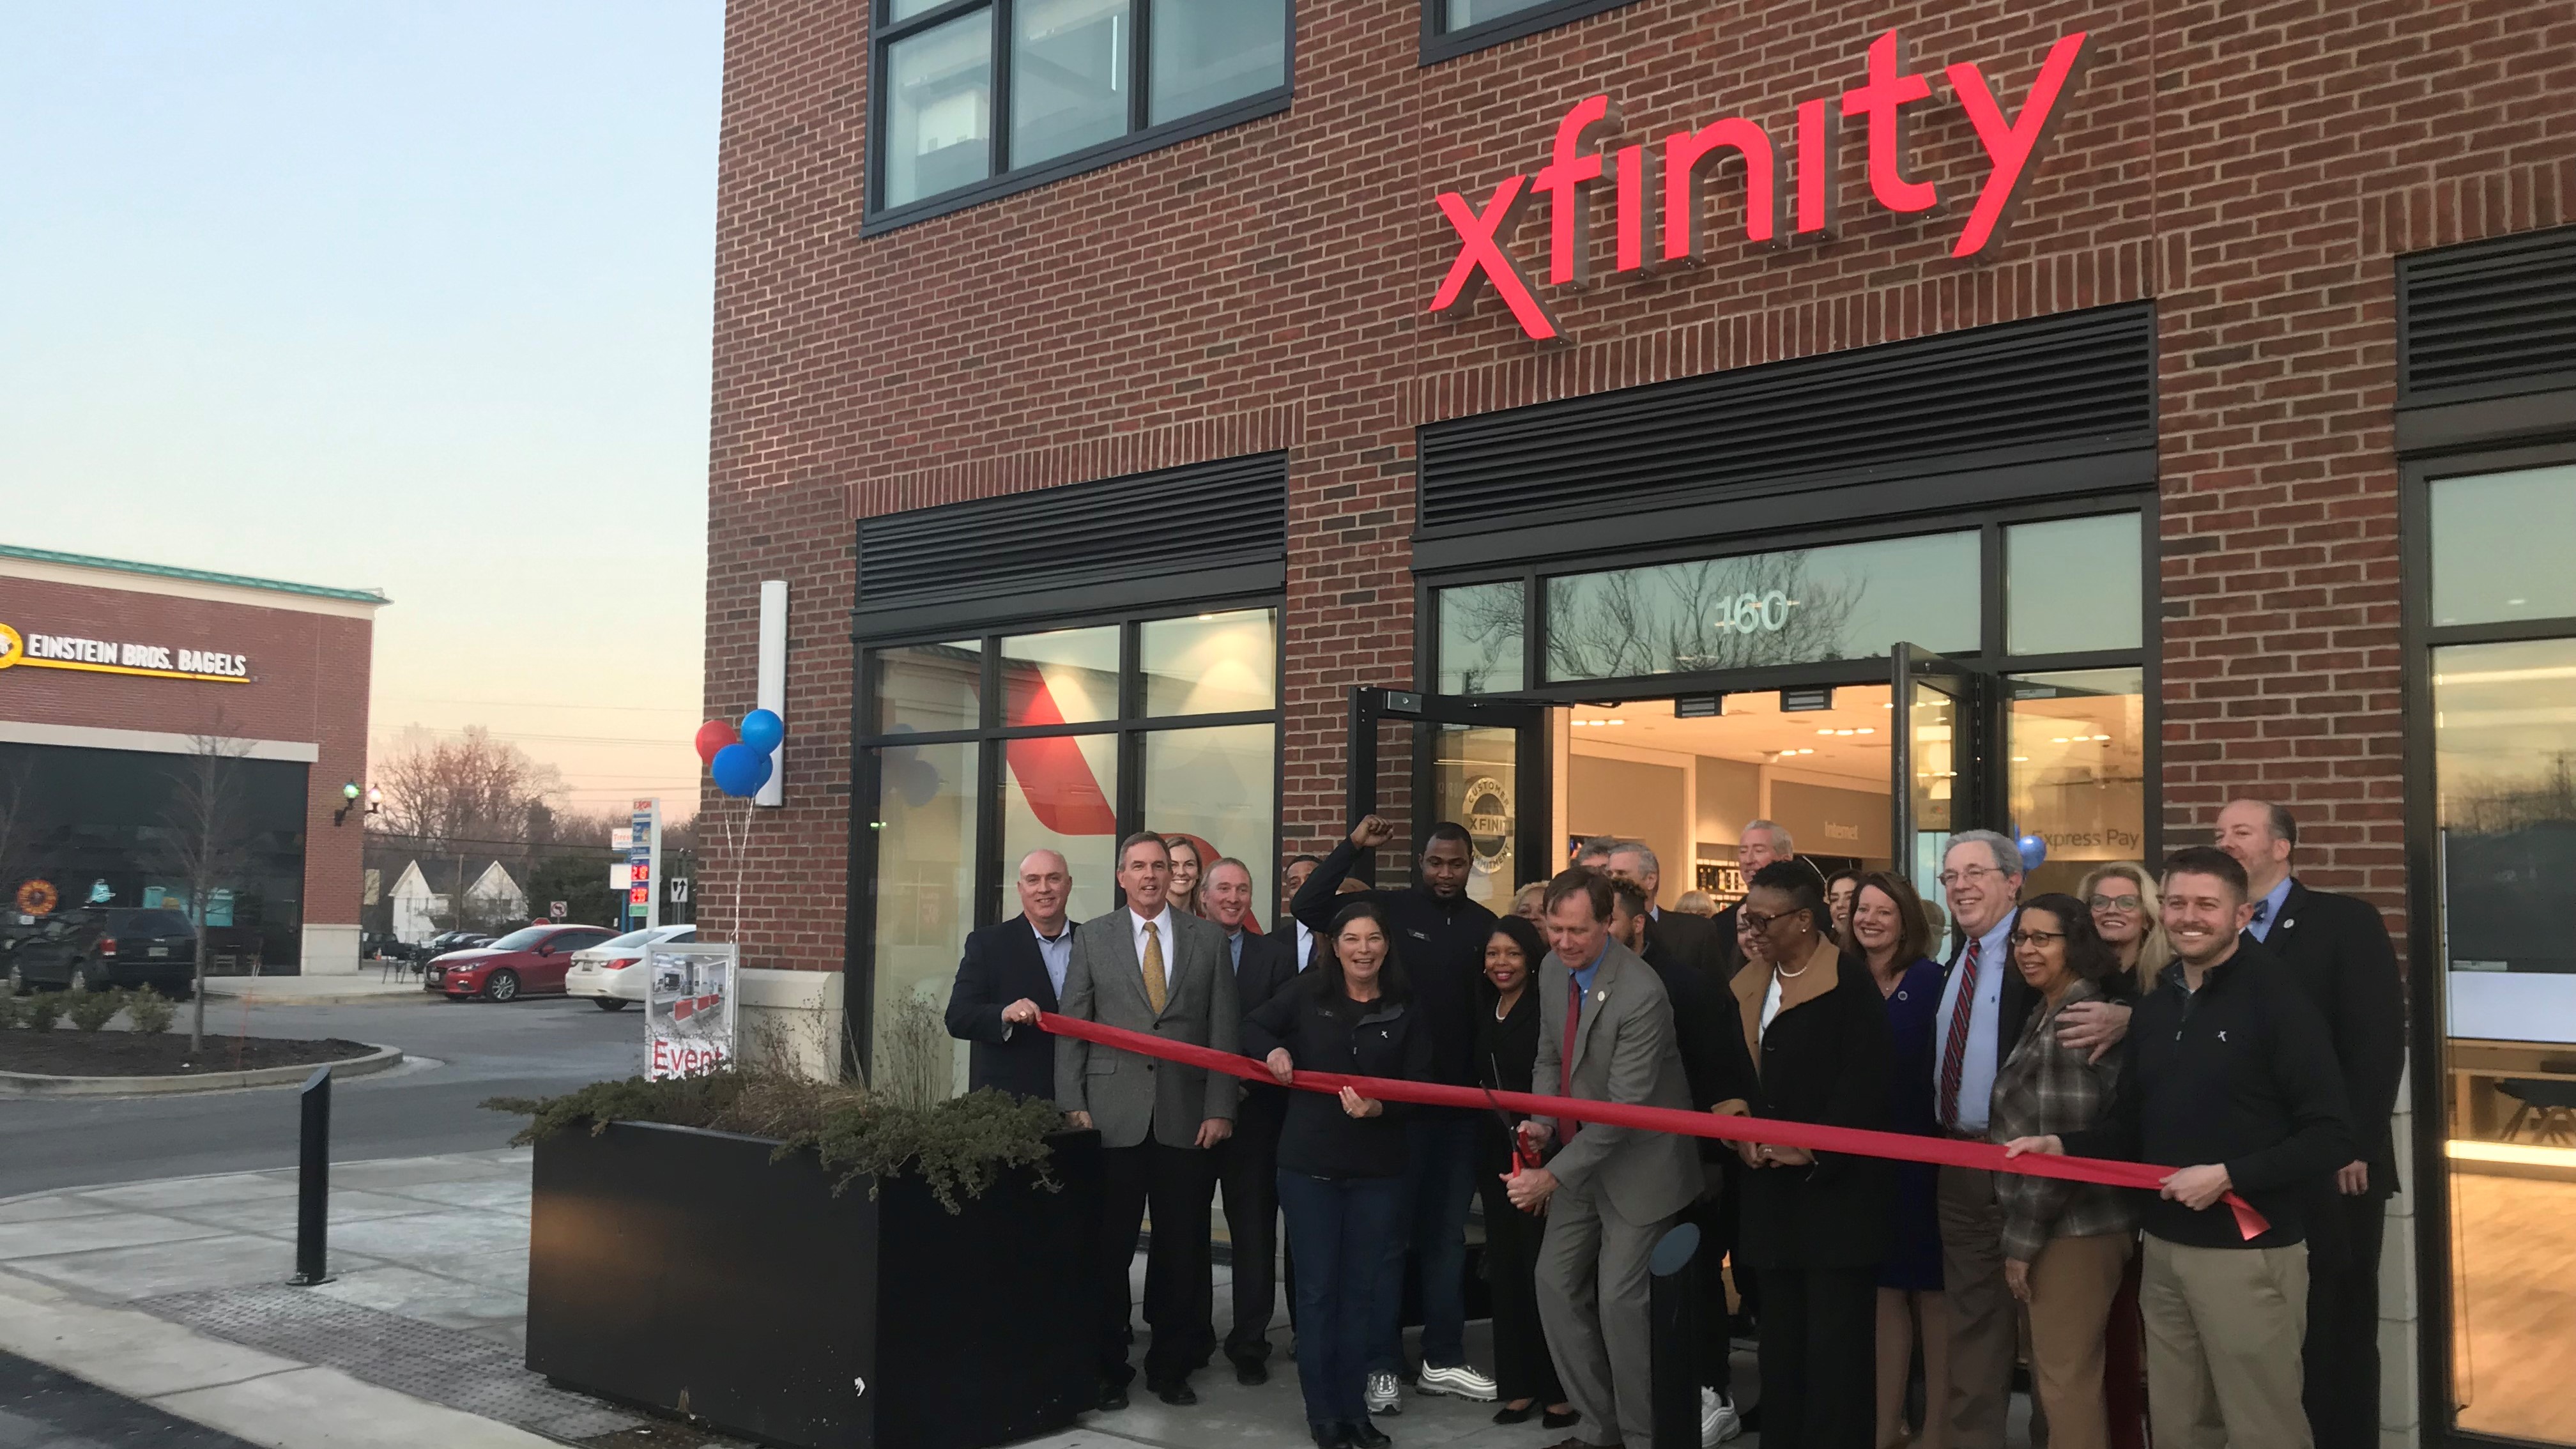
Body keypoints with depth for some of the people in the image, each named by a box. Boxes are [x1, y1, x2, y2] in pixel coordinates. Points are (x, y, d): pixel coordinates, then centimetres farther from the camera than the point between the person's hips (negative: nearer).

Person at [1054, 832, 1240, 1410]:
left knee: (1182, 1252, 6)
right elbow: (1072, 1027, 5)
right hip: (1113, 1117, -1)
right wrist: (1073, 1105, -3)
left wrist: (1220, 1109, -2)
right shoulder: (1092, 937, 7)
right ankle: (1107, 1367, 17)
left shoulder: (1208, 938, 8)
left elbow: (1224, 1030, 5)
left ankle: (1171, 1366, 20)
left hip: (1187, 1118, 1)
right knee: (1108, 1249, 3)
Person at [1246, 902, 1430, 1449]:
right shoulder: (1307, 993, -3)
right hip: (1310, 1163, -1)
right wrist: (1273, 1051, -12)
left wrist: (1380, 1107, -21)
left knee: (1363, 1288, 10)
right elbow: (1255, 1025, 9)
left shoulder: (1404, 1009, -2)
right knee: (1317, 1289, 5)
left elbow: (1419, 1084, -2)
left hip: (1378, 1169, 1)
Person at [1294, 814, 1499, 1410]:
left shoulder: (1484, 925, 4)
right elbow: (1308, 907, -15)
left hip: (1460, 1101, 4)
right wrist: (1353, 846, -22)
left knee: (1447, 1233, 14)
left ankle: (1443, 1358, 25)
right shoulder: (1389, 908, -6)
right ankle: (1382, 1364, 14)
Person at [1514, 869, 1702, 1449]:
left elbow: (1624, 1107, -27)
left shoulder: (1640, 994, -27)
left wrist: (1553, 1177, -28)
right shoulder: (1553, 968, -2)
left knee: (1619, 1298, -5)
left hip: (1637, 1161, -8)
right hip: (1581, 1150, 8)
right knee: (1556, 1281, 9)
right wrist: (1542, 1122, -8)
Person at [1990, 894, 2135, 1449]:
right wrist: (2026, 1230, 15)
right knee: (2057, 1371, 16)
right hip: (2071, 1220, 10)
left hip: (2074, 1225, -10)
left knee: (2065, 1376, -2)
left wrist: (2022, 1238, -16)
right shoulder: (2050, 1011, 13)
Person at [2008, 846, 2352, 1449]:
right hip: (2165, 1248, 7)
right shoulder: (2155, 1006, 11)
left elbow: (2329, 1138, -15)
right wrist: (2062, 1146, -1)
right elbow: (2130, 1126, 15)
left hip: (2249, 1252, -6)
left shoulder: (2277, 999, -11)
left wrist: (2227, 1175, -21)